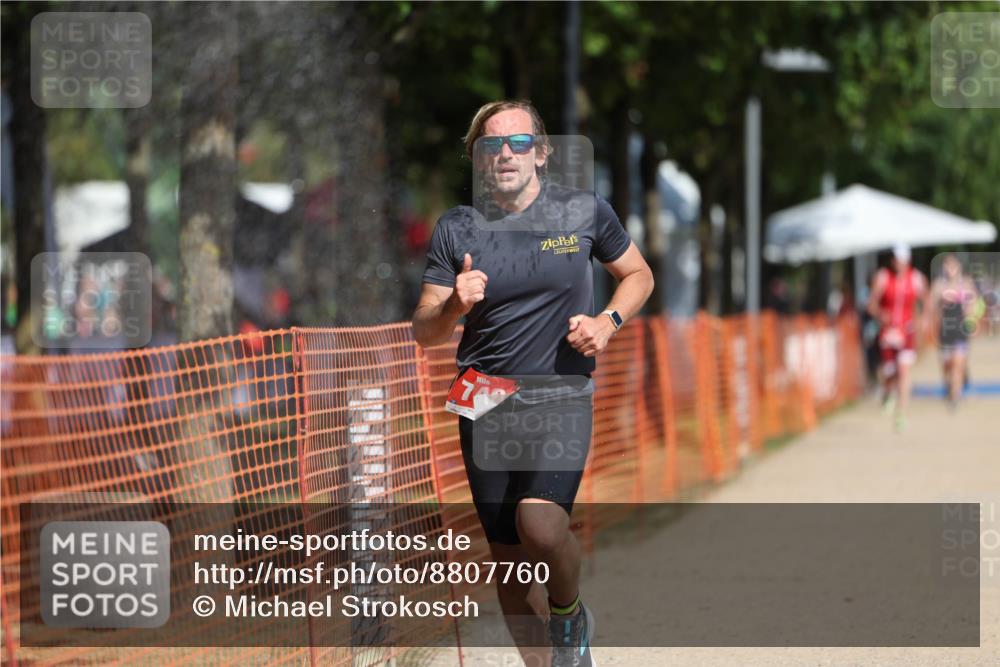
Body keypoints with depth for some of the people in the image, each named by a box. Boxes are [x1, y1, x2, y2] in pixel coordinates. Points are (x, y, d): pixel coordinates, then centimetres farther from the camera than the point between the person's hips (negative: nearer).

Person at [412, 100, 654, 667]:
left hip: (562, 395, -3)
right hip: (485, 403, 3)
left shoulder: (584, 211, 0)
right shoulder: (457, 229, 3)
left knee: (540, 523, -26)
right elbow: (424, 332, 3)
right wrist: (453, 305, -20)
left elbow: (638, 274, 16)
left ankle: (570, 615, 4)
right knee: (509, 559, 6)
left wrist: (609, 321, -4)